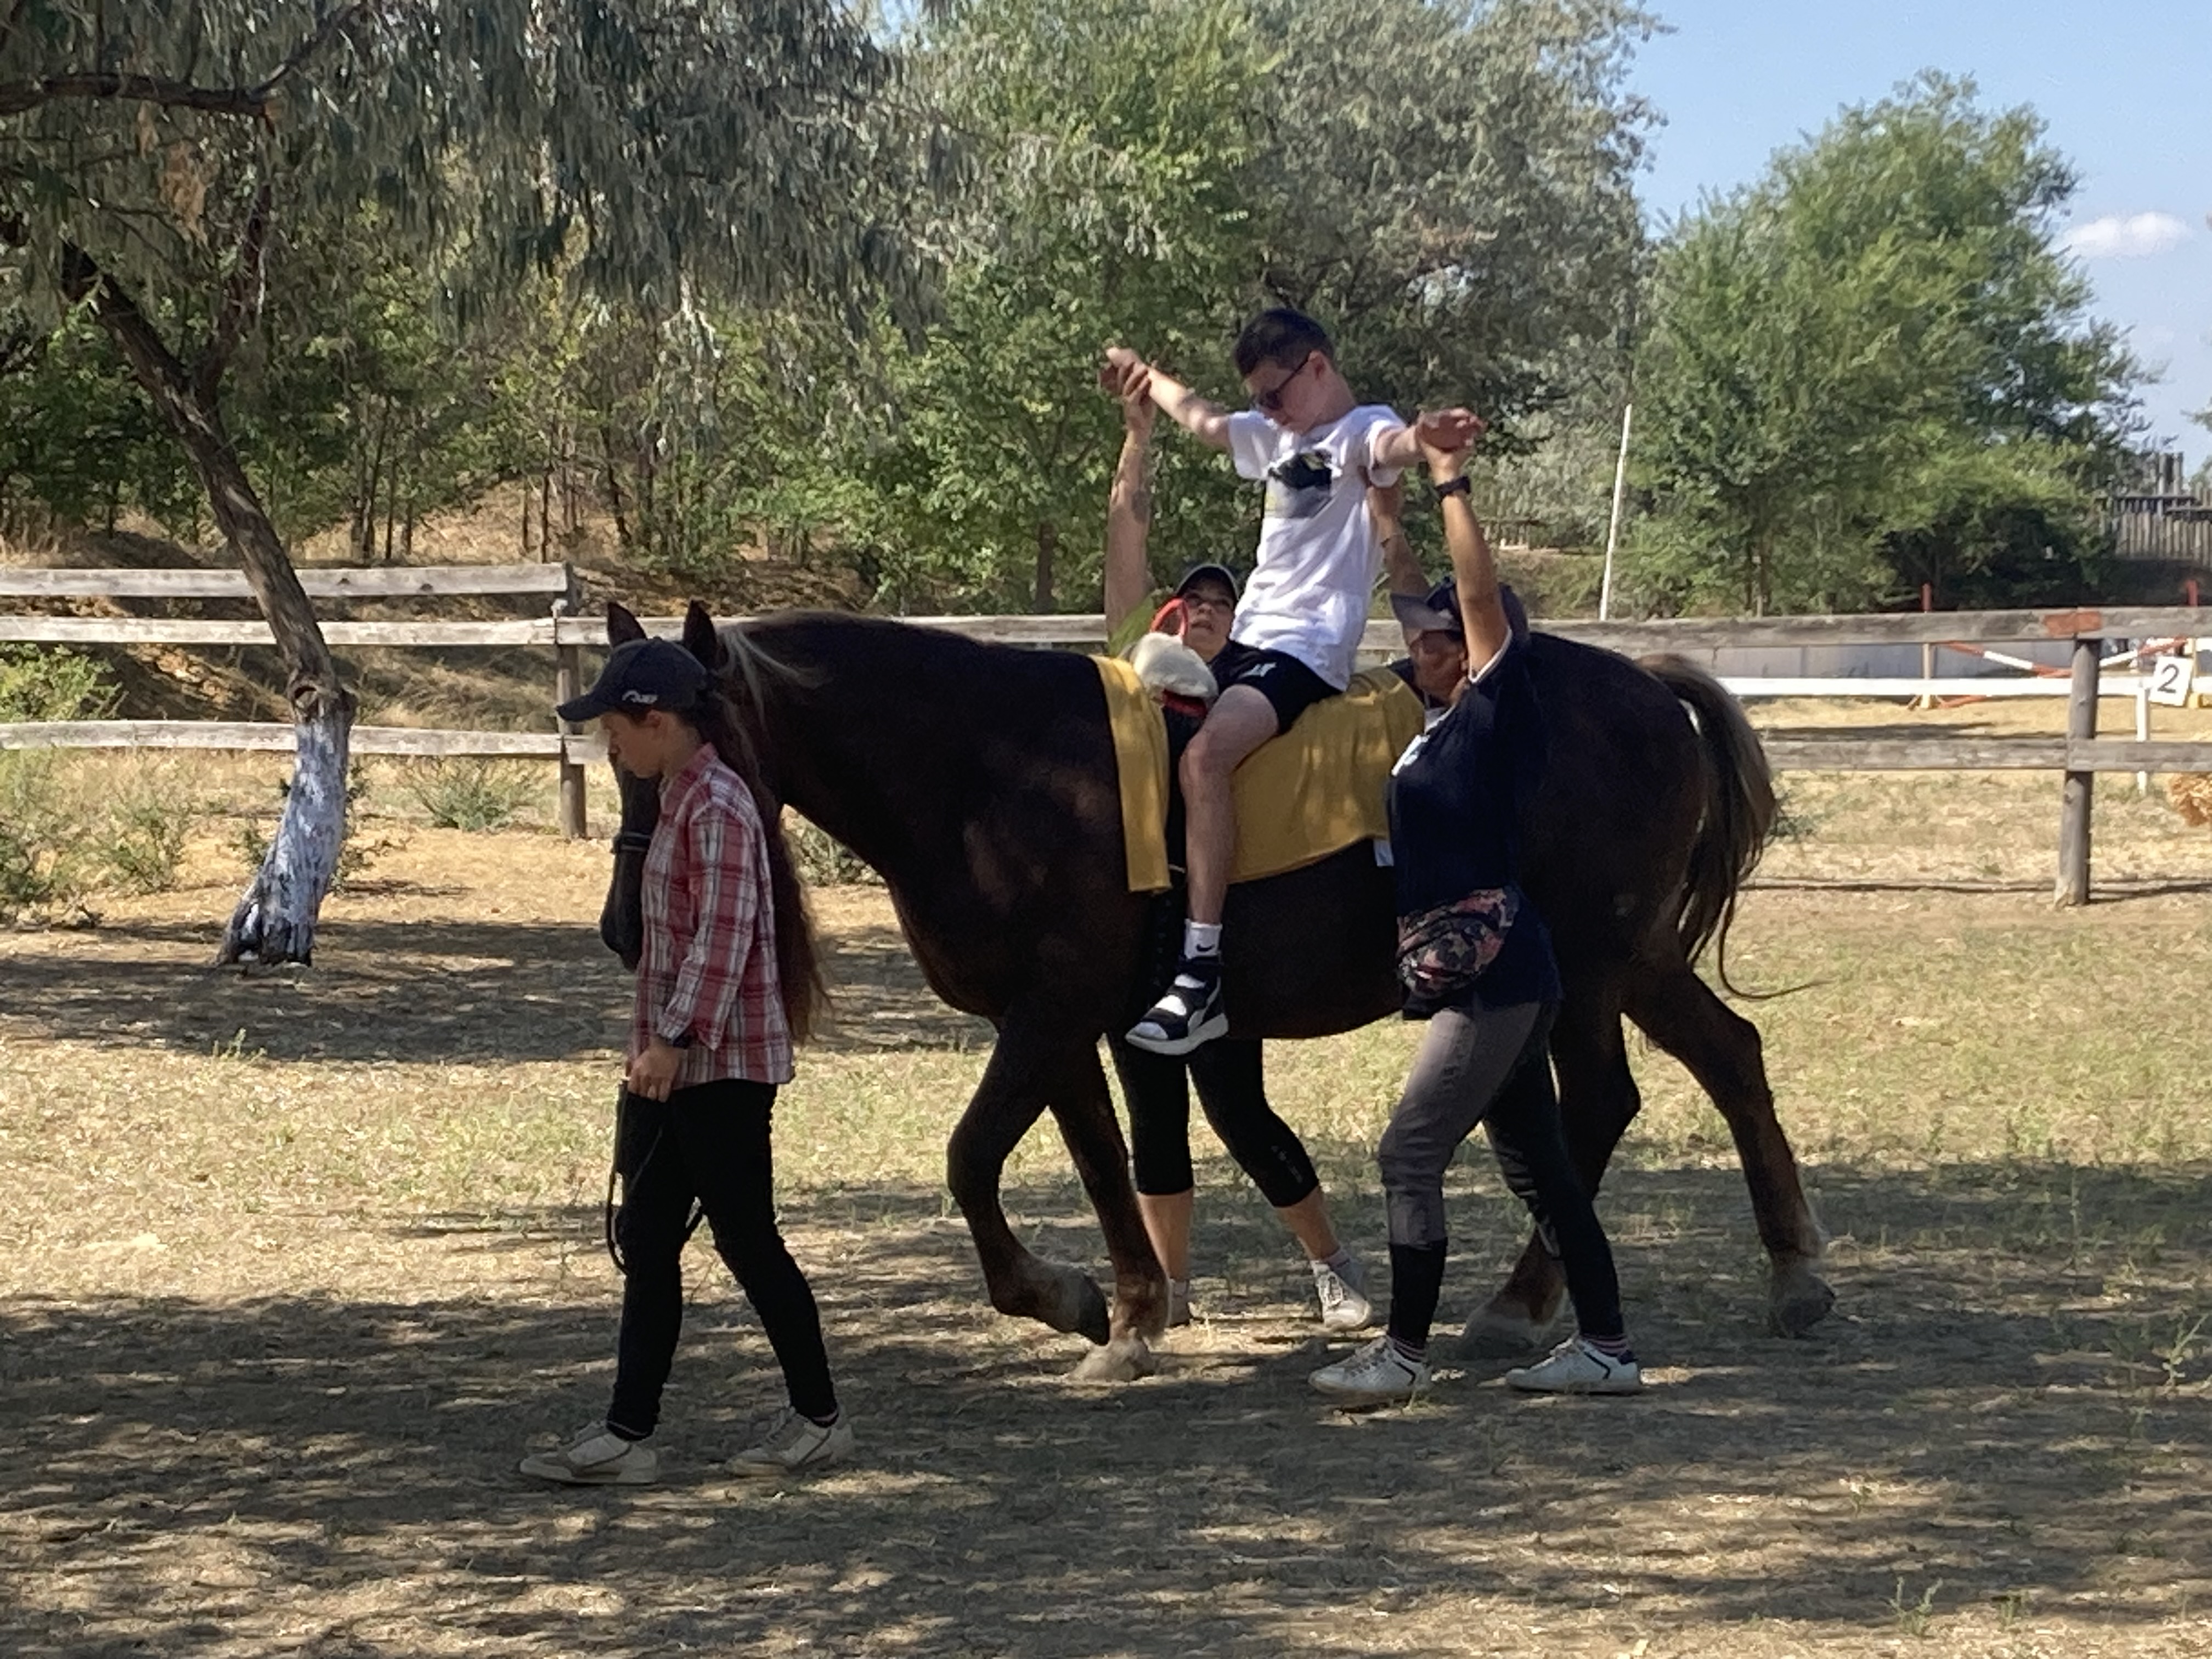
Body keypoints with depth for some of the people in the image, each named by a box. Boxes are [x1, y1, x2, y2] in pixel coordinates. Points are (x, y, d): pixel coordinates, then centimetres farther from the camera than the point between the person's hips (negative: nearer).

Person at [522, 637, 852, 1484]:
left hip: (721, 1063, -10)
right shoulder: (680, 800, 13)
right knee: (646, 1242, 8)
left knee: (746, 1239, 0)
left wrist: (676, 1039, -27)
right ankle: (627, 1433, 10)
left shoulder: (716, 806, -16)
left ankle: (819, 1419, 13)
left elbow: (723, 936, -23)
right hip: (672, 1060, 10)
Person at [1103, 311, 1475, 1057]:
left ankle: (1202, 970, -37)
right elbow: (1201, 419, 40)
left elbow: (1394, 446, -32)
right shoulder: (1277, 435, 21)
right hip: (1251, 635, 10)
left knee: (1203, 754, -32)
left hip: (1309, 649, -10)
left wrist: (1426, 438, -56)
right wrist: (1144, 376, 54)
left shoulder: (1361, 432, -6)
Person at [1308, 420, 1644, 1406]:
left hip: (1494, 980, -10)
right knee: (1539, 1169, 11)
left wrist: (1451, 486, -17)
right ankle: (1606, 1349, 16)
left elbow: (1480, 595, -17)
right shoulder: (1440, 729, 15)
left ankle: (1403, 1355, -4)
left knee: (1410, 1156, -9)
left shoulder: (1498, 716, -9)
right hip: (1500, 982, 10)